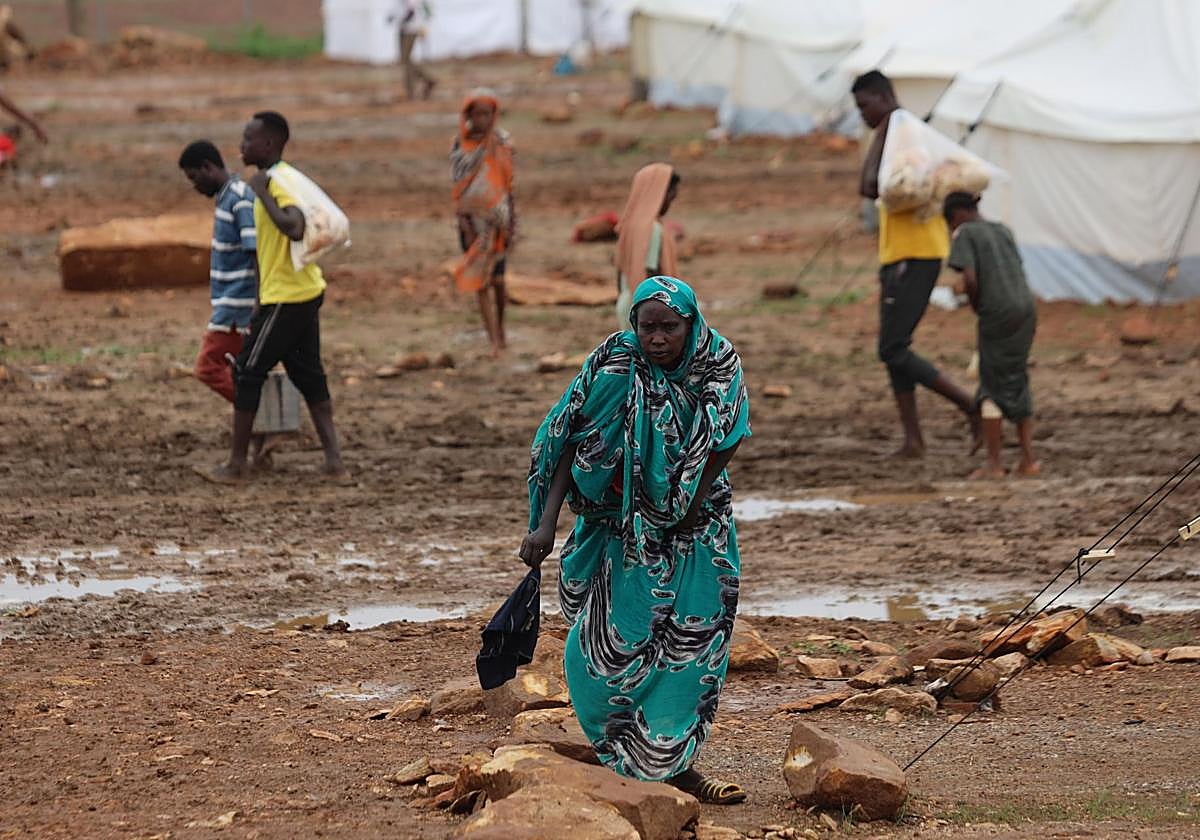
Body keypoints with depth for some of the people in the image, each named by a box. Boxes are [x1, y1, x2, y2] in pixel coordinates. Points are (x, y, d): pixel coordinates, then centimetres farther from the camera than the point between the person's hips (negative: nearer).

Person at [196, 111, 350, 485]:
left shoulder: (279, 182, -18)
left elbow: (295, 228, -34)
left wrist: (263, 195, -25)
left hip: (285, 297, -10)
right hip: (306, 292, 10)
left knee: (248, 373, 0)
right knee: (308, 375, 10)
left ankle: (236, 465, 5)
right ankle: (334, 462, 5)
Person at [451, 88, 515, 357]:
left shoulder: (502, 142, 1)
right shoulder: (461, 144, -3)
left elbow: (509, 185, 6)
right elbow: (459, 187, -5)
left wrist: (512, 224, 5)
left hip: (497, 216, 1)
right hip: (473, 219, -1)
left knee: (497, 279, 3)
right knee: (481, 282, -5)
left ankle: (500, 331, 25)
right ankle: (495, 340, -5)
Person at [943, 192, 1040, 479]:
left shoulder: (965, 234, -2)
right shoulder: (1003, 231, 19)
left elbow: (970, 280, -13)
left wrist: (976, 306, 5)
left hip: (997, 313, -6)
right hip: (1026, 308, 6)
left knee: (992, 387, 3)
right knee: (1017, 384, 16)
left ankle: (994, 464, 3)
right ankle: (1028, 458, 12)